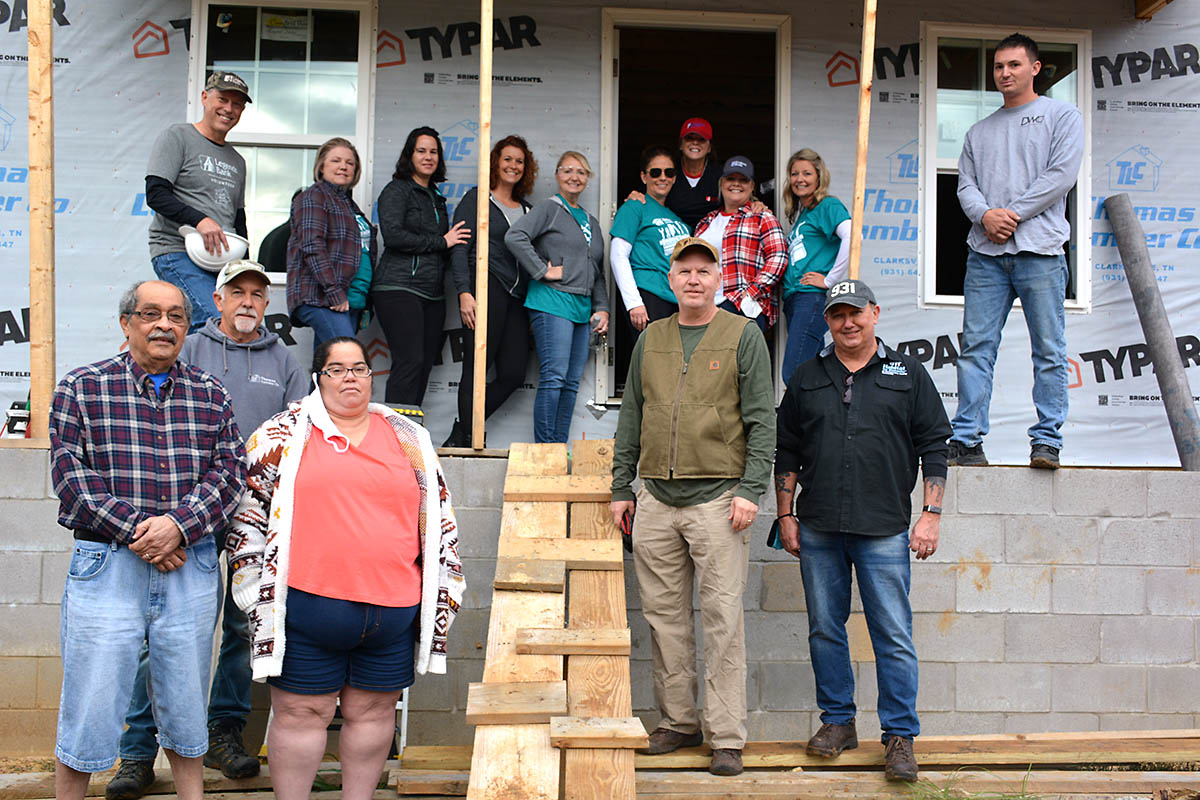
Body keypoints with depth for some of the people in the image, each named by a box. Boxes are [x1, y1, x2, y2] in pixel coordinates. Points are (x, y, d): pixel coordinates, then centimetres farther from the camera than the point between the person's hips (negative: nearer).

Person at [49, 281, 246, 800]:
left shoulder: (210, 394, 11)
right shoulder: (81, 388, 4)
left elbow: (230, 471, 2)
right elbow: (72, 476, -5)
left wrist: (178, 524, -14)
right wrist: (138, 532, -14)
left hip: (192, 567, 2)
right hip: (106, 564, -2)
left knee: (185, 712, 12)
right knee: (87, 713, 2)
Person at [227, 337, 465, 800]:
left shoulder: (409, 440, 12)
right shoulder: (283, 435, 4)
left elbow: (438, 522, 15)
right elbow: (248, 512, 5)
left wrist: (440, 595, 12)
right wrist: (259, 594, 1)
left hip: (392, 613, 3)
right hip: (307, 606, -2)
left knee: (374, 711, 12)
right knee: (301, 712, 6)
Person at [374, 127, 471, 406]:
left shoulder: (436, 197, 23)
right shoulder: (397, 190, 0)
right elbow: (393, 235, -14)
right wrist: (441, 242, -9)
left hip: (432, 293, 8)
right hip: (399, 288, -8)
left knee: (425, 363, 2)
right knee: (409, 362, -16)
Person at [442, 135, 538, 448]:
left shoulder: (527, 209, 24)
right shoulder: (476, 199, 7)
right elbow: (459, 249, -1)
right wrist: (464, 292, -13)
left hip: (517, 298, 6)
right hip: (486, 289, -6)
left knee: (513, 374, -3)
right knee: (477, 368, -8)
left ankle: (461, 433, 7)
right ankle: (466, 437, 0)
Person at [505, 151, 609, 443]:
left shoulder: (591, 222, 23)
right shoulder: (549, 209, 1)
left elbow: (598, 273, 26)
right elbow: (515, 236, -15)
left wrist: (601, 308, 14)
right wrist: (543, 271, -14)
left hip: (582, 308, 7)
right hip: (552, 302, -7)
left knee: (571, 382, 5)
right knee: (553, 377, -13)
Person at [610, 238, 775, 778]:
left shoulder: (743, 337, 3)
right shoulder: (650, 340, 14)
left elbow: (761, 421, -2)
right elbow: (631, 419, 17)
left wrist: (750, 491, -11)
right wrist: (621, 488, 12)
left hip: (717, 497, -4)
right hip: (656, 499, 4)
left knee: (722, 619, -3)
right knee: (664, 615, 7)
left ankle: (727, 738, 3)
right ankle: (678, 720, 19)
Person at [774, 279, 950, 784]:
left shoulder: (908, 375, 7)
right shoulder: (807, 378, 12)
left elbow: (934, 447, 5)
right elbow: (786, 451, 13)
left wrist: (931, 514, -3)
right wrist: (786, 515, 7)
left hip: (884, 530, -2)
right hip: (818, 530, 3)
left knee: (893, 635, -2)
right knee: (825, 629, 8)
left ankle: (900, 735, 7)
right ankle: (837, 722, 22)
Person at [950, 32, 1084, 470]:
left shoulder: (1062, 116, 9)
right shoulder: (979, 131, 22)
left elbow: (1061, 175, -4)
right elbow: (965, 184, 13)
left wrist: (1012, 213, -9)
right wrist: (985, 213, -9)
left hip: (1039, 251, -3)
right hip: (985, 253, 4)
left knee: (1049, 351, -3)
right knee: (976, 347, -1)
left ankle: (1047, 440, 2)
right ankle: (966, 440, 0)